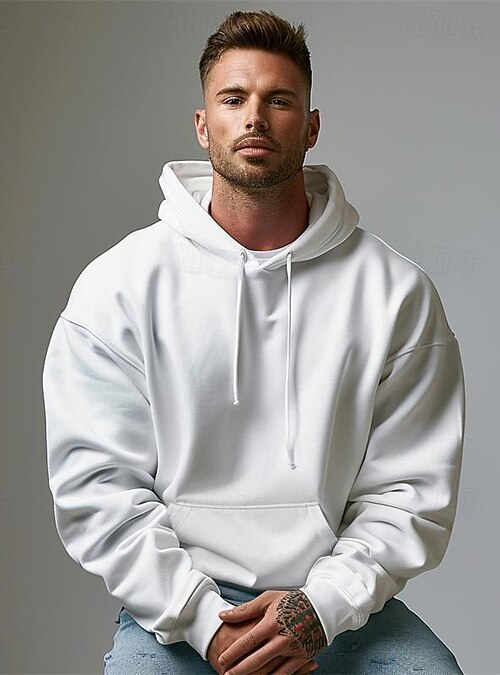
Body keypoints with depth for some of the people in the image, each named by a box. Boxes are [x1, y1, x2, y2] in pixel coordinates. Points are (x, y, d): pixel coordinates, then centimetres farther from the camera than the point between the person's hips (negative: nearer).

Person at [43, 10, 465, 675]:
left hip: (342, 602, 1)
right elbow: (95, 486, -5)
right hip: (177, 607, -1)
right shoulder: (118, 286, -2)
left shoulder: (396, 291, 0)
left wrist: (323, 604, -13)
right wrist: (205, 621, -13)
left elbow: (413, 489, 0)